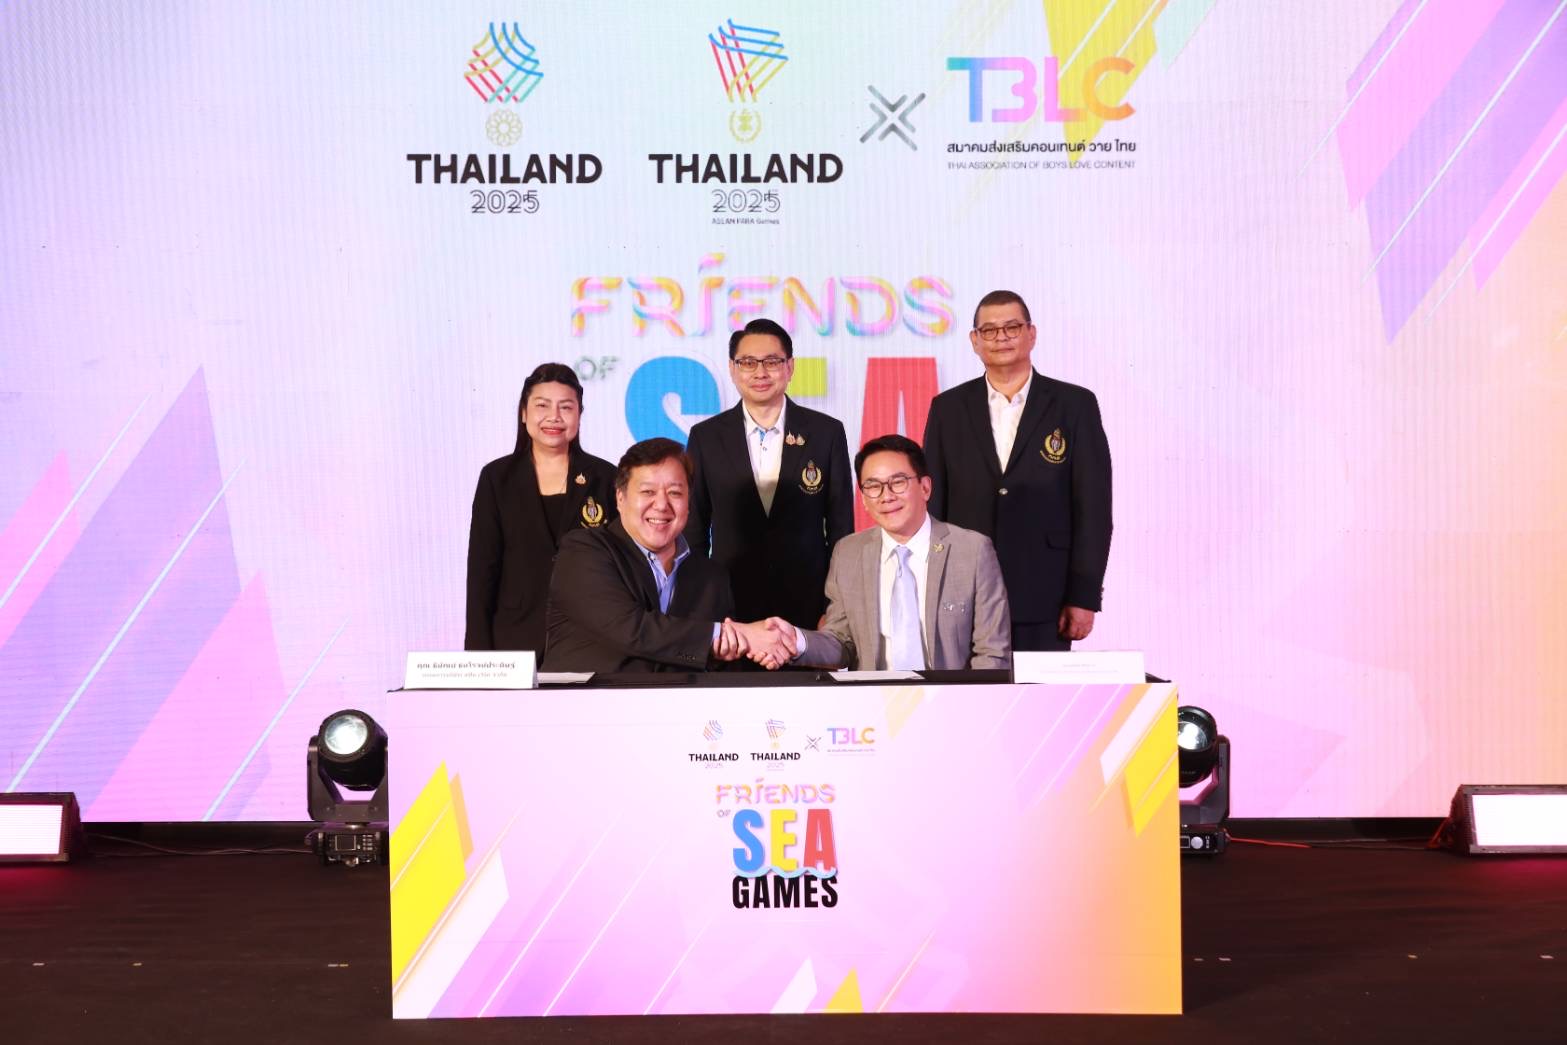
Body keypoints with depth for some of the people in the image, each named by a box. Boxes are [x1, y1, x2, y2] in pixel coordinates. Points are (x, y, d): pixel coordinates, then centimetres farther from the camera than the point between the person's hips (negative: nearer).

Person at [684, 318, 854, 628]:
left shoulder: (826, 432, 0)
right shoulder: (706, 437, 2)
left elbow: (841, 528, 3)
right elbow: (694, 531, 6)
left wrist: (834, 610, 1)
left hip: (807, 605, 0)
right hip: (730, 608, 0)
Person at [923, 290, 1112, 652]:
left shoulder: (1075, 405, 3)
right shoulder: (948, 408, 8)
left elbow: (1093, 506, 1)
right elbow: (932, 504, 7)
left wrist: (1084, 596, -4)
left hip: (1043, 602, -1)